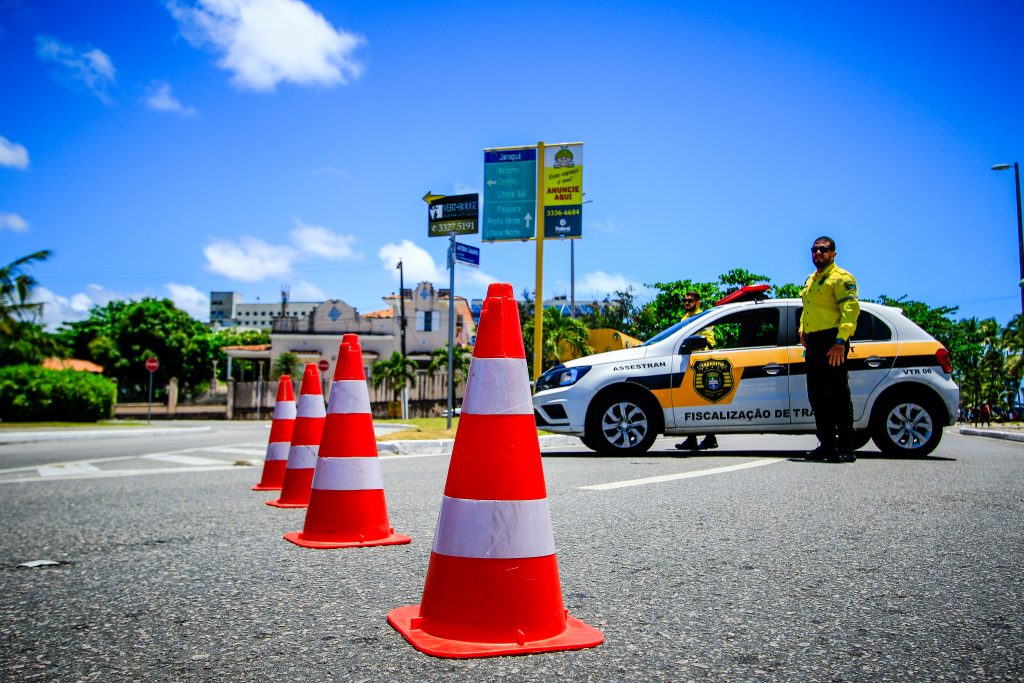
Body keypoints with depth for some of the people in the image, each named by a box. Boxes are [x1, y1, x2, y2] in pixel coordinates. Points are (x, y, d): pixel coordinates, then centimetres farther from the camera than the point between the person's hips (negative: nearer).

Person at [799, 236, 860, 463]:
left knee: (837, 394, -10)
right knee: (817, 396, 10)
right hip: (813, 343, 9)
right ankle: (827, 444, 17)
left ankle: (845, 448, -6)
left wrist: (841, 341, -24)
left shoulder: (841, 277, -4)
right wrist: (803, 332, 15)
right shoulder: (810, 280, 23)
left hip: (832, 342, -9)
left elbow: (851, 309, -15)